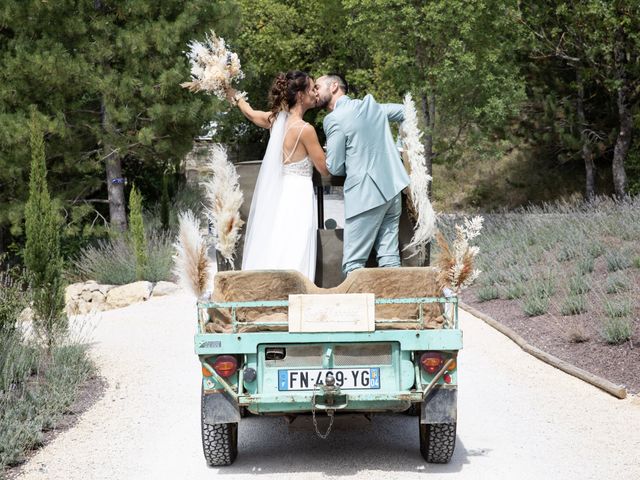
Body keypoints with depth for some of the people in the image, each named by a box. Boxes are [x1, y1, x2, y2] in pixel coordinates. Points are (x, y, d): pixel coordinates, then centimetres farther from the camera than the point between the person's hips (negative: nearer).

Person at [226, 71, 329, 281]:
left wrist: (235, 95, 47)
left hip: (277, 194, 8)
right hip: (297, 195, -8)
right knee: (292, 263, -11)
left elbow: (250, 113, 27)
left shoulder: (277, 119, 5)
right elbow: (325, 168, -7)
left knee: (268, 256, 7)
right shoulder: (305, 129, -15)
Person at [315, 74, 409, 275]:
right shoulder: (371, 105, 13)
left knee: (353, 263, -5)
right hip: (392, 190, 7)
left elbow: (335, 168, -5)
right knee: (389, 257, 7)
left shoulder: (334, 119, -8)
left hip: (365, 195, -7)